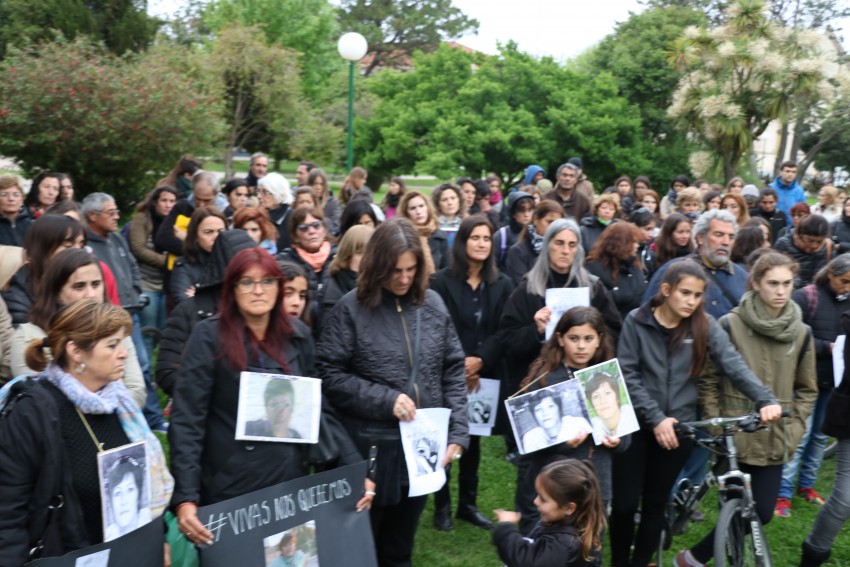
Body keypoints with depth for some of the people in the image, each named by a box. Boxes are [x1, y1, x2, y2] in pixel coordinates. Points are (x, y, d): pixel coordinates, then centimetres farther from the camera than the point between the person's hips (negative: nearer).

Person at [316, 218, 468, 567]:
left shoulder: (432, 304, 3)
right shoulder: (352, 309, -9)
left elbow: (453, 371, 5)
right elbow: (330, 375, -10)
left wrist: (458, 433, -3)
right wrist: (385, 399, -16)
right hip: (371, 448, -3)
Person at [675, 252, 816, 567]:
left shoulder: (801, 333, 4)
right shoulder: (730, 325, -6)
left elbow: (807, 389, 13)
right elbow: (708, 381, -1)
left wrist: (793, 429, 4)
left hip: (774, 442, 4)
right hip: (735, 438, -4)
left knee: (761, 513, 3)